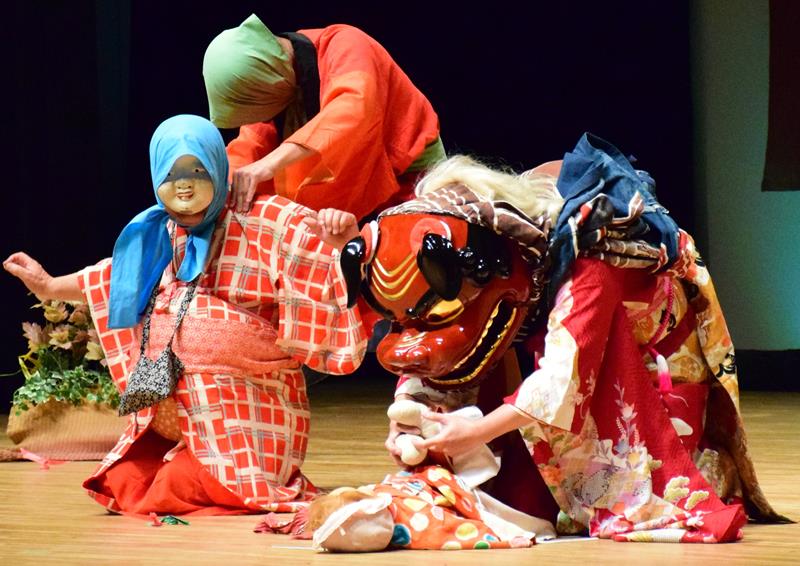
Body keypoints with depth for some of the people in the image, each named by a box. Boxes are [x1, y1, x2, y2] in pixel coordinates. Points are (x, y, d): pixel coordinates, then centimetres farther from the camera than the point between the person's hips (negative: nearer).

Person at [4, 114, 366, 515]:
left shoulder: (262, 224, -4)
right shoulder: (153, 236, 12)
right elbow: (116, 278, 30)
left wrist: (339, 242, -28)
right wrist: (50, 287, 35)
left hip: (242, 411, -6)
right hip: (168, 414, 6)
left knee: (176, 490, -21)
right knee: (122, 486, -7)